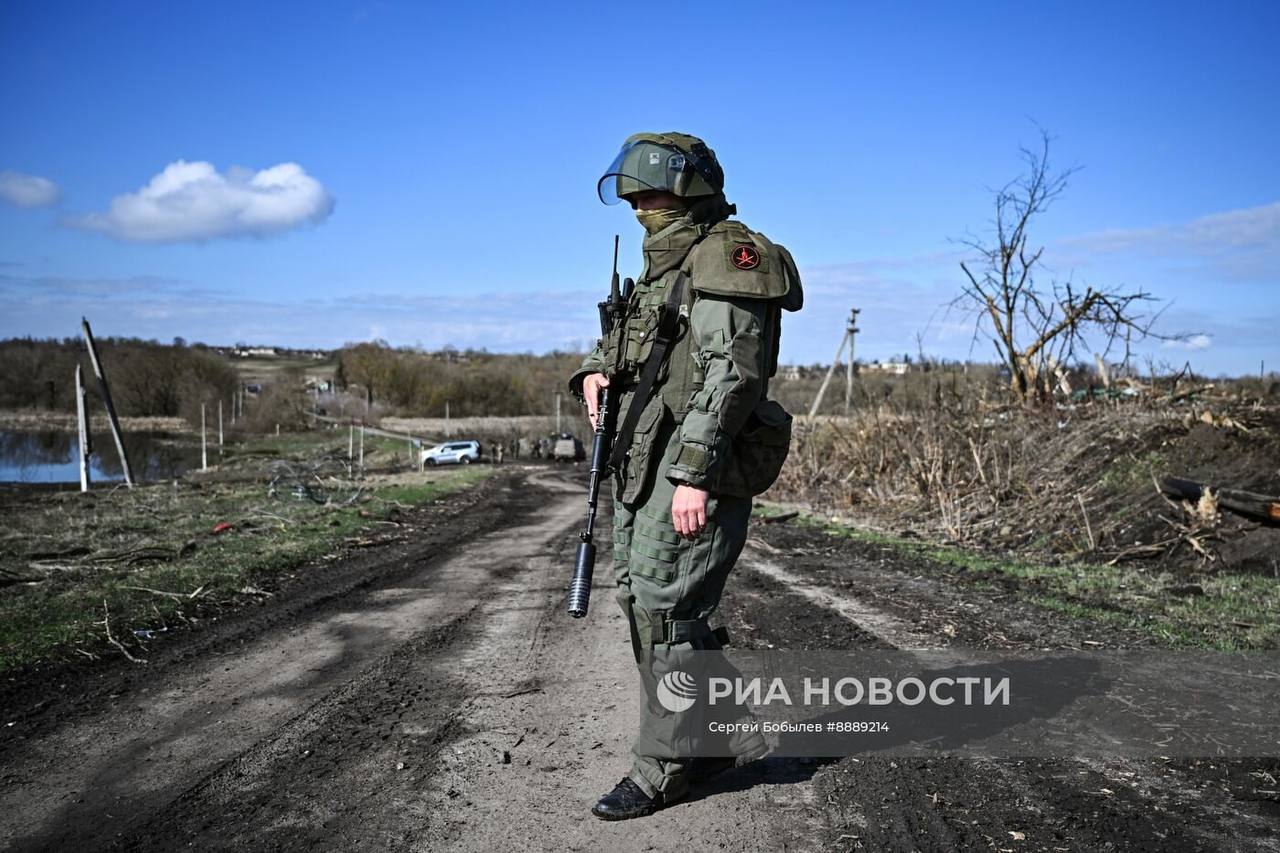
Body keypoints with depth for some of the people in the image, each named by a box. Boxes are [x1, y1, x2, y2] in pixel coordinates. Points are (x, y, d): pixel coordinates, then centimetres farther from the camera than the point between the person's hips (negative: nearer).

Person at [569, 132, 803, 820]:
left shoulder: (728, 254, -9)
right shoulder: (666, 267, 21)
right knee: (642, 600, 13)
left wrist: (696, 473, -27)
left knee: (664, 608, -6)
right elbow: (623, 338, 33)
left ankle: (666, 765, 9)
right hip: (644, 462, 10)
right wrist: (597, 371, 9)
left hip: (696, 467, -10)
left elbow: (731, 370, -20)